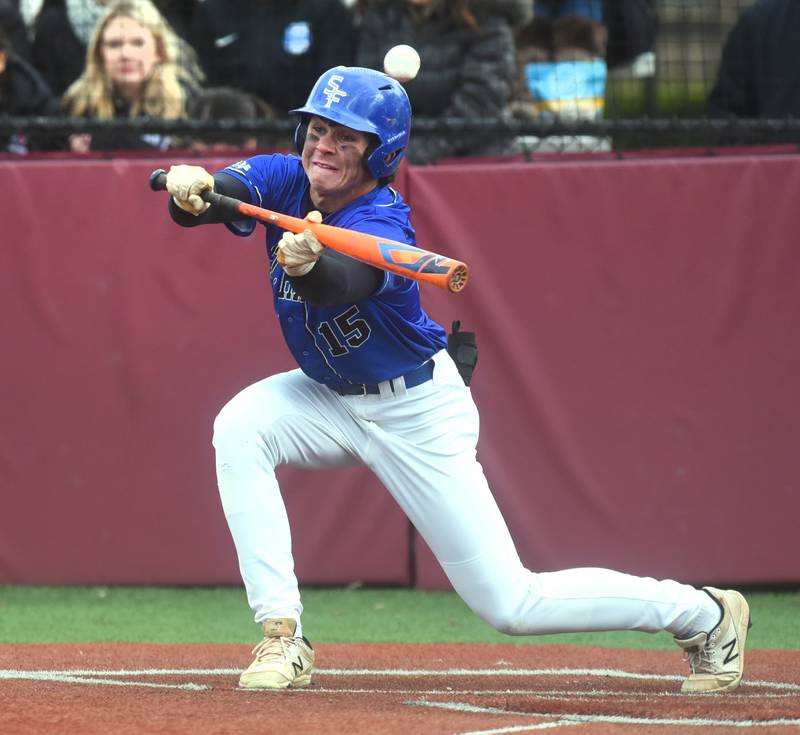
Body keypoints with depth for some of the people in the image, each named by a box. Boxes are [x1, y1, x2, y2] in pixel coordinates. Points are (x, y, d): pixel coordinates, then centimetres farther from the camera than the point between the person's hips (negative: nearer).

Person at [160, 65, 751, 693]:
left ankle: (701, 613, 14)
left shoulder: (382, 224, -30)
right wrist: (192, 188, -51)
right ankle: (283, 640, -17)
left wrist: (306, 263, -74)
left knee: (511, 606, -6)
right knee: (239, 428, -25)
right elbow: (208, 196, -28)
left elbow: (338, 283, -51)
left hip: (418, 415, -7)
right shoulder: (288, 181, -12)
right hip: (331, 399, 7)